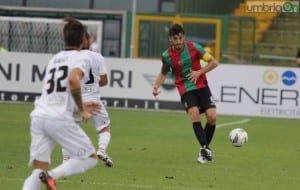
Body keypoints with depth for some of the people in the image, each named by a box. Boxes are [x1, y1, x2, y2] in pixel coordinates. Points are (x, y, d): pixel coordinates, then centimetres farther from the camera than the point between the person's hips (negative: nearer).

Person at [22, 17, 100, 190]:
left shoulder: (54, 59, 25)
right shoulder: (80, 58, 3)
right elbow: (73, 80, -18)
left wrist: (79, 106, 38)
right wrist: (81, 109, -8)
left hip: (38, 115, 6)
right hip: (59, 118, -6)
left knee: (39, 171, 5)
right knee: (90, 158, 7)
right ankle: (52, 175, -16)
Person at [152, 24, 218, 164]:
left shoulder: (193, 47, -7)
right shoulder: (167, 56, -4)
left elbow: (214, 62, -1)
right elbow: (163, 73, 14)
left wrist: (199, 72, -13)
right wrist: (156, 86, -4)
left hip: (201, 85, 1)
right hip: (185, 90, -1)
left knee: (212, 116, -13)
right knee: (194, 113, -27)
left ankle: (205, 147, 10)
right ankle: (205, 149, -23)